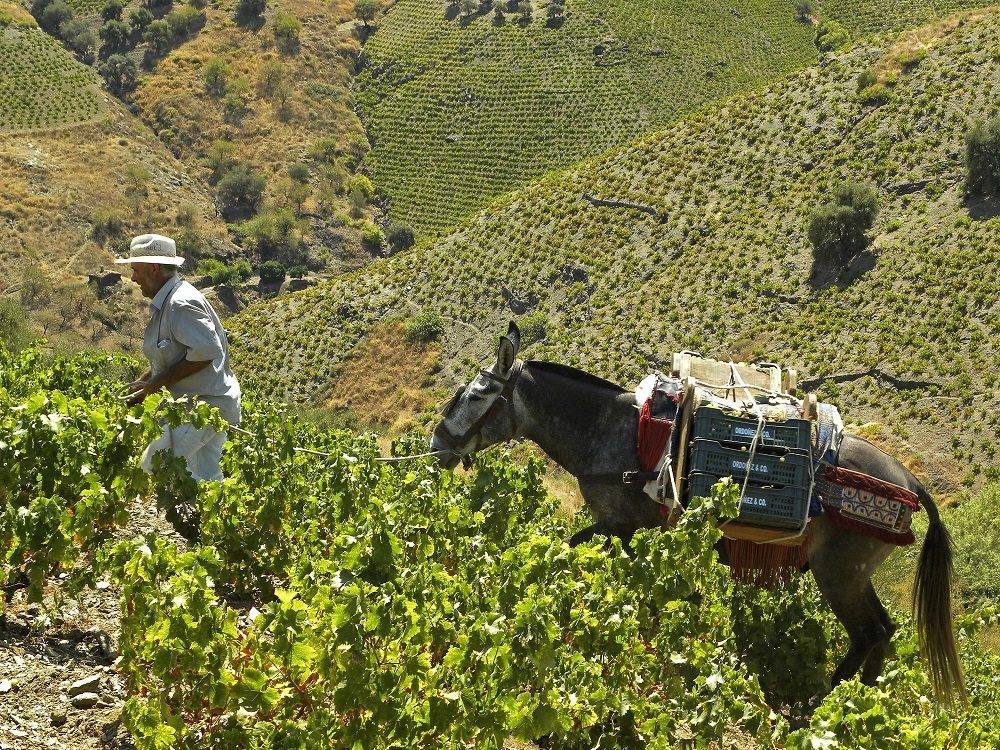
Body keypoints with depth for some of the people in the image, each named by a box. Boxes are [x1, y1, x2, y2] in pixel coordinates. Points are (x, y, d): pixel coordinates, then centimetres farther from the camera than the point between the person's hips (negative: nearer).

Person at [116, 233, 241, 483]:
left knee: (155, 464, -12)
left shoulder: (181, 304, -18)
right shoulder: (166, 303, 15)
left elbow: (204, 352, -26)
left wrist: (156, 383, -20)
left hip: (204, 405, -10)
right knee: (204, 479, 11)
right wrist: (141, 386, 11)